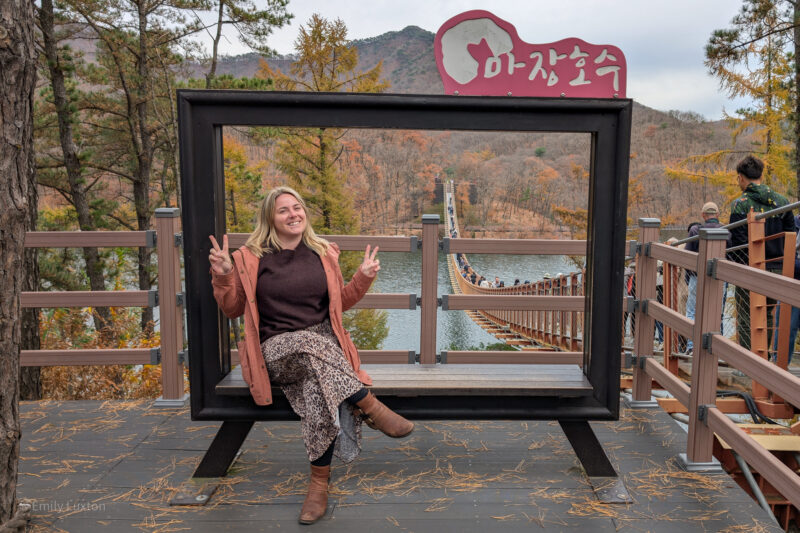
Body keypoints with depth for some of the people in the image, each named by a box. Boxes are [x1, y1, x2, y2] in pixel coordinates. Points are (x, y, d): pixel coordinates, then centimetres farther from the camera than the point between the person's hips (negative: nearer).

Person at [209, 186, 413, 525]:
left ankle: (320, 481, -21)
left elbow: (341, 302, 20)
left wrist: (364, 278, 4)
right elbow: (233, 309, 10)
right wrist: (222, 276, -7)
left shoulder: (323, 254, 13)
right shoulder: (251, 258, 6)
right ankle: (370, 407, -29)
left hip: (323, 344, 2)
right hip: (276, 350, -1)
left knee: (320, 388, -32)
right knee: (312, 344, -38)